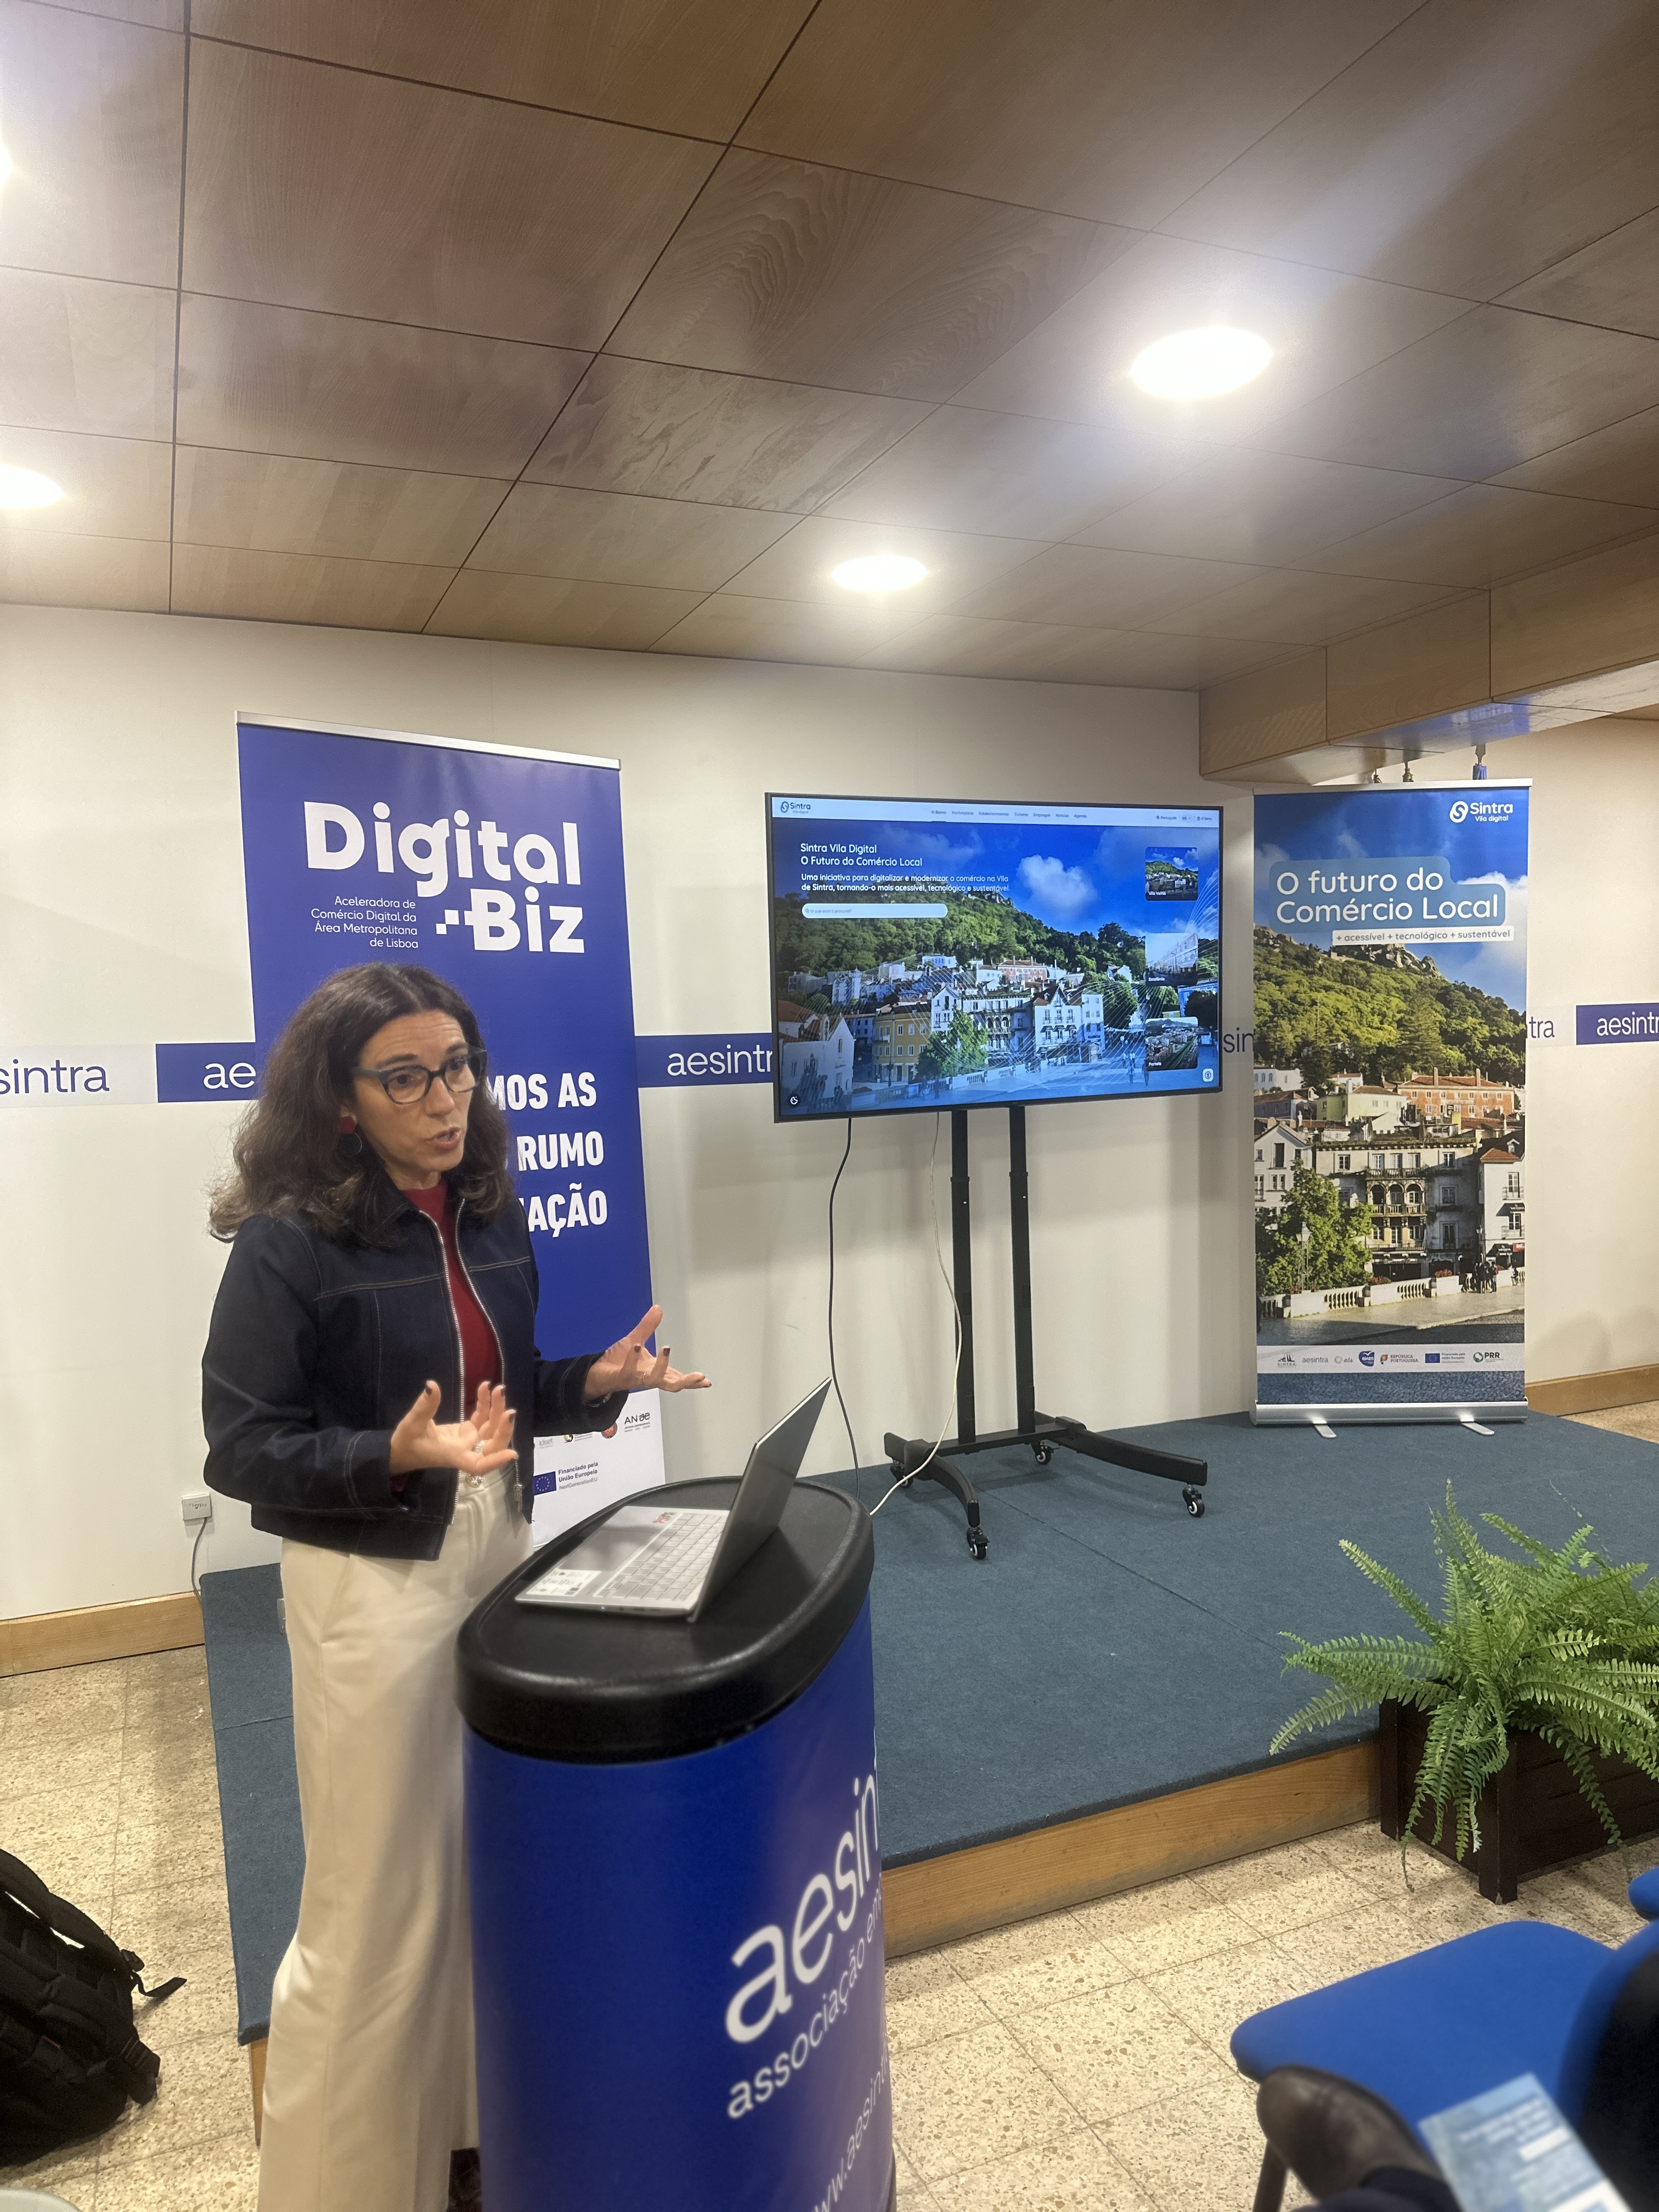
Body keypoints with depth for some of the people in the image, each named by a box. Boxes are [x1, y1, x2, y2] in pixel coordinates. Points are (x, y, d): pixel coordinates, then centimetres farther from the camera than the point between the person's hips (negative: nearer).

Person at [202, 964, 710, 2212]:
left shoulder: (489, 1214, 2)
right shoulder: (288, 1243, -16)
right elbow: (242, 1449, -15)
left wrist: (593, 1383, -7)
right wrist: (398, 1455, -29)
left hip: (501, 1552, 6)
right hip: (374, 1585, -6)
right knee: (381, 1905, 6)